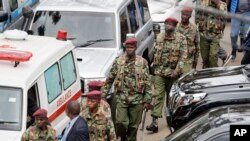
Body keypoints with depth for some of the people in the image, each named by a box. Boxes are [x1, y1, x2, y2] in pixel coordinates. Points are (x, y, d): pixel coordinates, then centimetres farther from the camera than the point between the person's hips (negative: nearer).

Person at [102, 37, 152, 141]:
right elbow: (109, 80, 7)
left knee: (133, 125, 5)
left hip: (137, 99, 0)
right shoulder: (118, 61, 3)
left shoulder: (143, 62, 2)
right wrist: (103, 96, 3)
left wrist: (147, 100, -3)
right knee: (120, 122, -11)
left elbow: (147, 83, 2)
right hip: (121, 98, 0)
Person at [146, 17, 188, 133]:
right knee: (158, 95, -8)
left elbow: (183, 55, -10)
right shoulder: (159, 37, 5)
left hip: (173, 72, -1)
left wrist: (177, 70, -17)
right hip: (160, 71, 1)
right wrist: (154, 64, 15)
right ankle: (154, 122, -13)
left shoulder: (180, 38, -5)